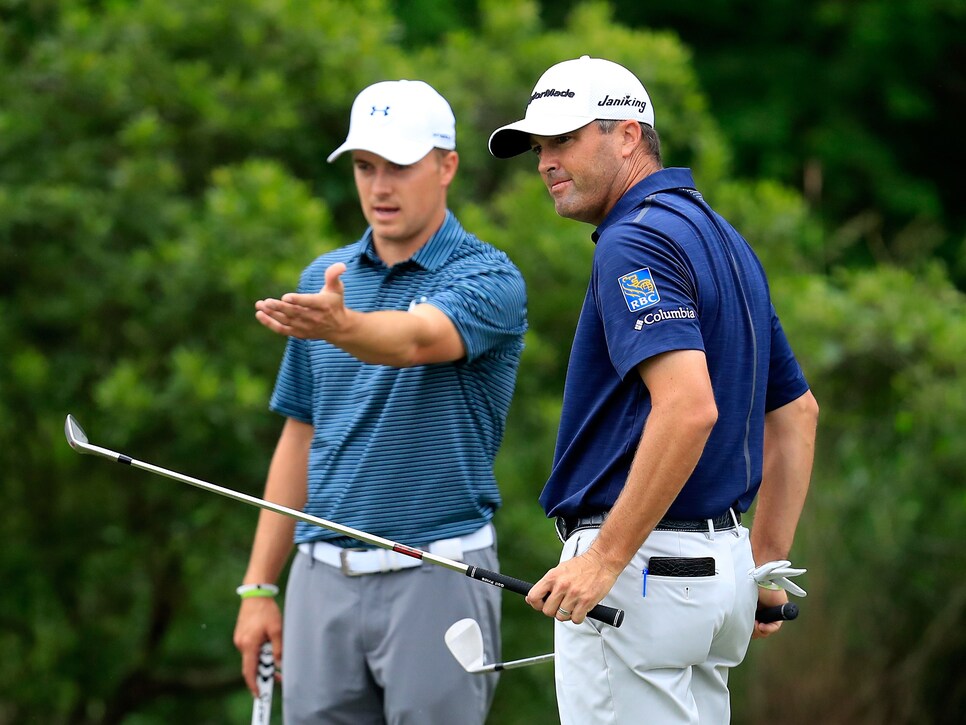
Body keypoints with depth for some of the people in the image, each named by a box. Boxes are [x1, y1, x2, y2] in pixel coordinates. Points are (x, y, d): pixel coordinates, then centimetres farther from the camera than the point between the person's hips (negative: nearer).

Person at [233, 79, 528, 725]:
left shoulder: (487, 278, -6)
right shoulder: (324, 280, 13)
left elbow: (417, 339, -29)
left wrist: (341, 326, -51)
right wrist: (259, 586, 12)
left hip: (434, 575, -5)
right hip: (323, 578, 5)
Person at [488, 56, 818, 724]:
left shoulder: (634, 242, -14)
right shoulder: (721, 238, 17)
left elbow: (689, 406, -28)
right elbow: (797, 412, 23)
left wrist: (607, 558, -25)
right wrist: (767, 564, 22)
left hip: (638, 569, -10)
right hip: (719, 565, 10)